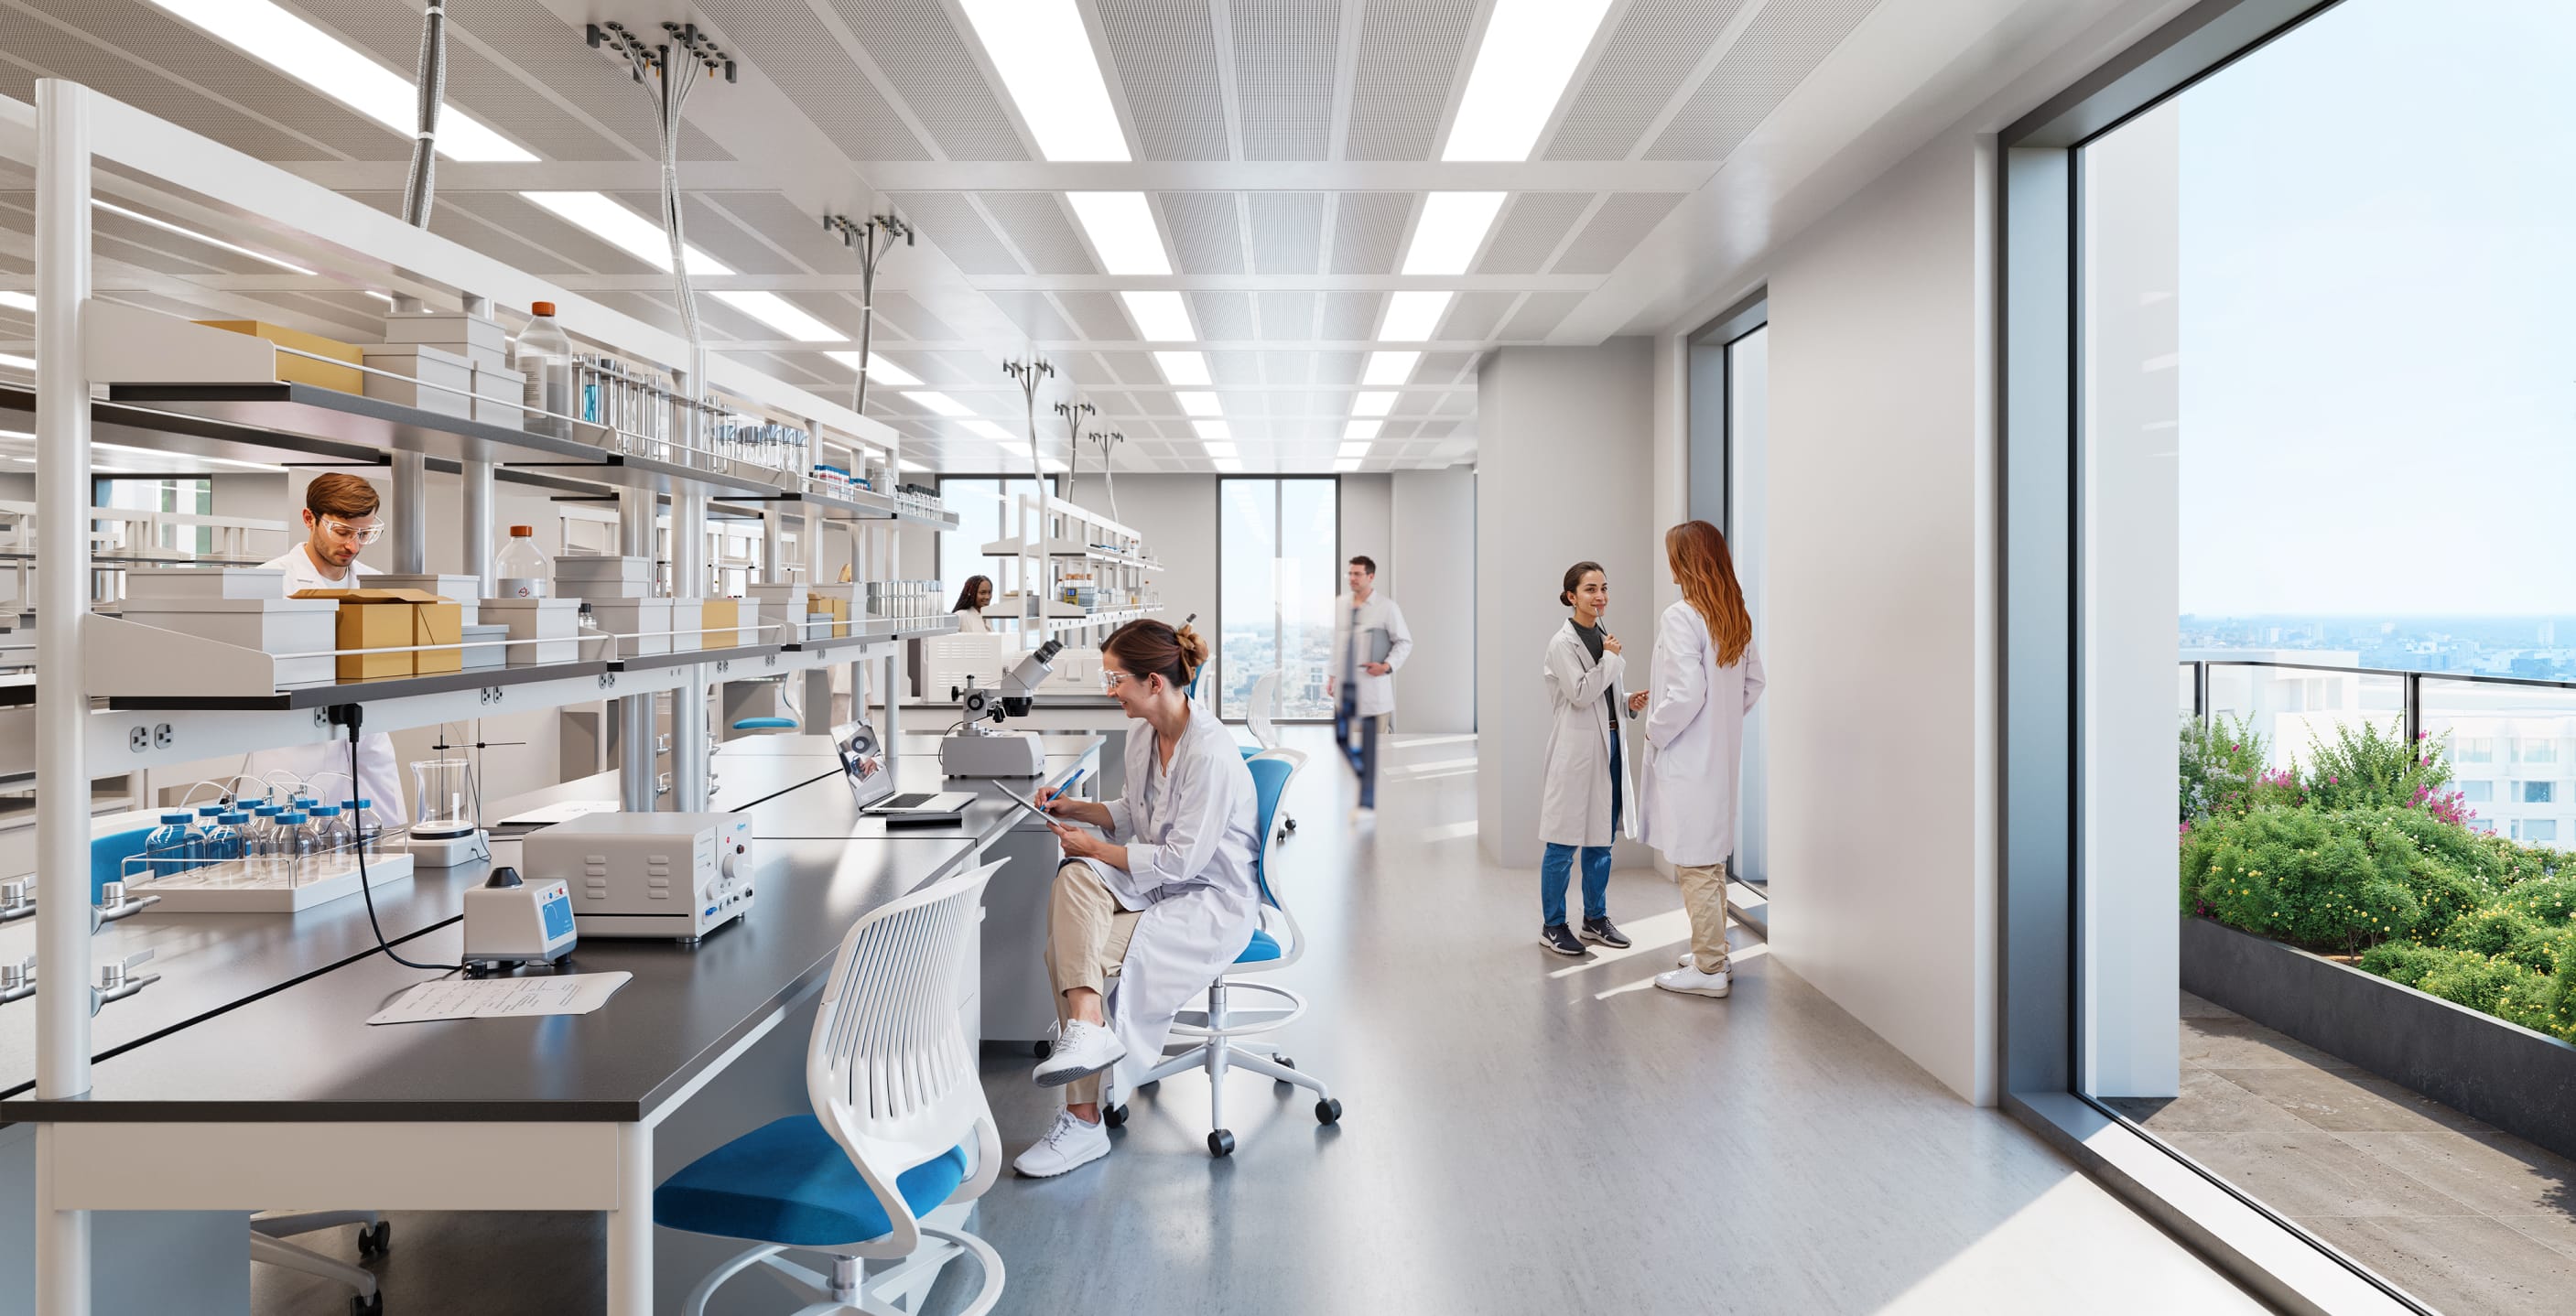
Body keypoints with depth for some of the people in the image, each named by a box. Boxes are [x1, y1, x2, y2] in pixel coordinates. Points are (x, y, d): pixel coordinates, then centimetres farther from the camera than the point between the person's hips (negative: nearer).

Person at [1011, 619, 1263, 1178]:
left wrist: (1094, 846, -13)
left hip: (1214, 901, -8)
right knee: (1074, 876, -22)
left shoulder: (1211, 751, -22)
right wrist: (1076, 808, 7)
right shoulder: (1143, 739, 5)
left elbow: (1181, 859, -21)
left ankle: (1083, 1121, -12)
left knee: (1067, 949, -22)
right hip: (1160, 883, 8)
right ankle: (1087, 1027, -26)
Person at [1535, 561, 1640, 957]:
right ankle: (1552, 926, 11)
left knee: (1601, 840, 14)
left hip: (1608, 743, 8)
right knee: (1564, 844, 0)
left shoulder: (1604, 636, 12)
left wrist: (1630, 702, 2)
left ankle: (1596, 918, 26)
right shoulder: (1563, 642, -11)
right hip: (1577, 749, -8)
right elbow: (1581, 694, -19)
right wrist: (1611, 658, -12)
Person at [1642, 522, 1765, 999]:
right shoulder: (1737, 618, 7)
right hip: (1722, 755, 9)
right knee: (1711, 861, 18)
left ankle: (1709, 969, 8)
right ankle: (1711, 953, 29)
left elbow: (1687, 692, -24)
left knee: (1695, 865, 0)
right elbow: (1754, 682, 14)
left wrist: (1655, 731, -9)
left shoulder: (1682, 617, -18)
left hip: (1687, 760, -9)